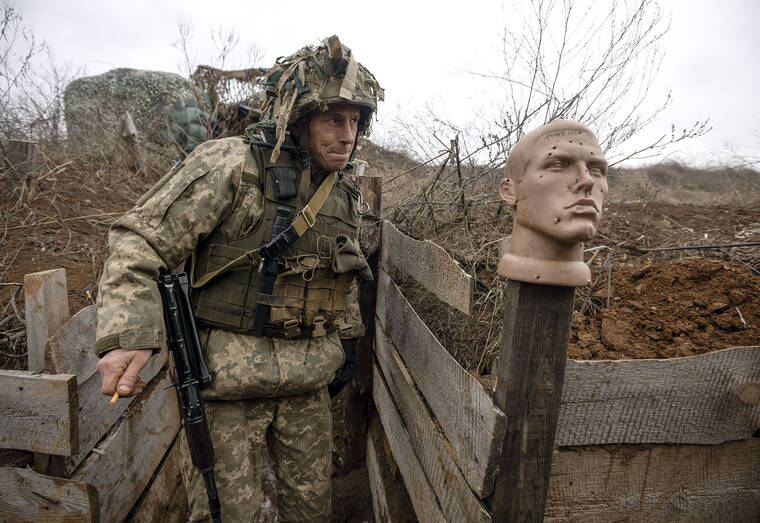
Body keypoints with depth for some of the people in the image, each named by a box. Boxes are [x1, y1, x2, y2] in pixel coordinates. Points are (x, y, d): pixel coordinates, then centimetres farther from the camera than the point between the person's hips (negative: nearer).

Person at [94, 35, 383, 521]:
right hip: (226, 379, -5)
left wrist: (347, 338, 19)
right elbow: (140, 241, -14)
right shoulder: (231, 166, -13)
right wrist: (127, 335, -25)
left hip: (308, 383, 6)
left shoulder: (343, 193, 8)